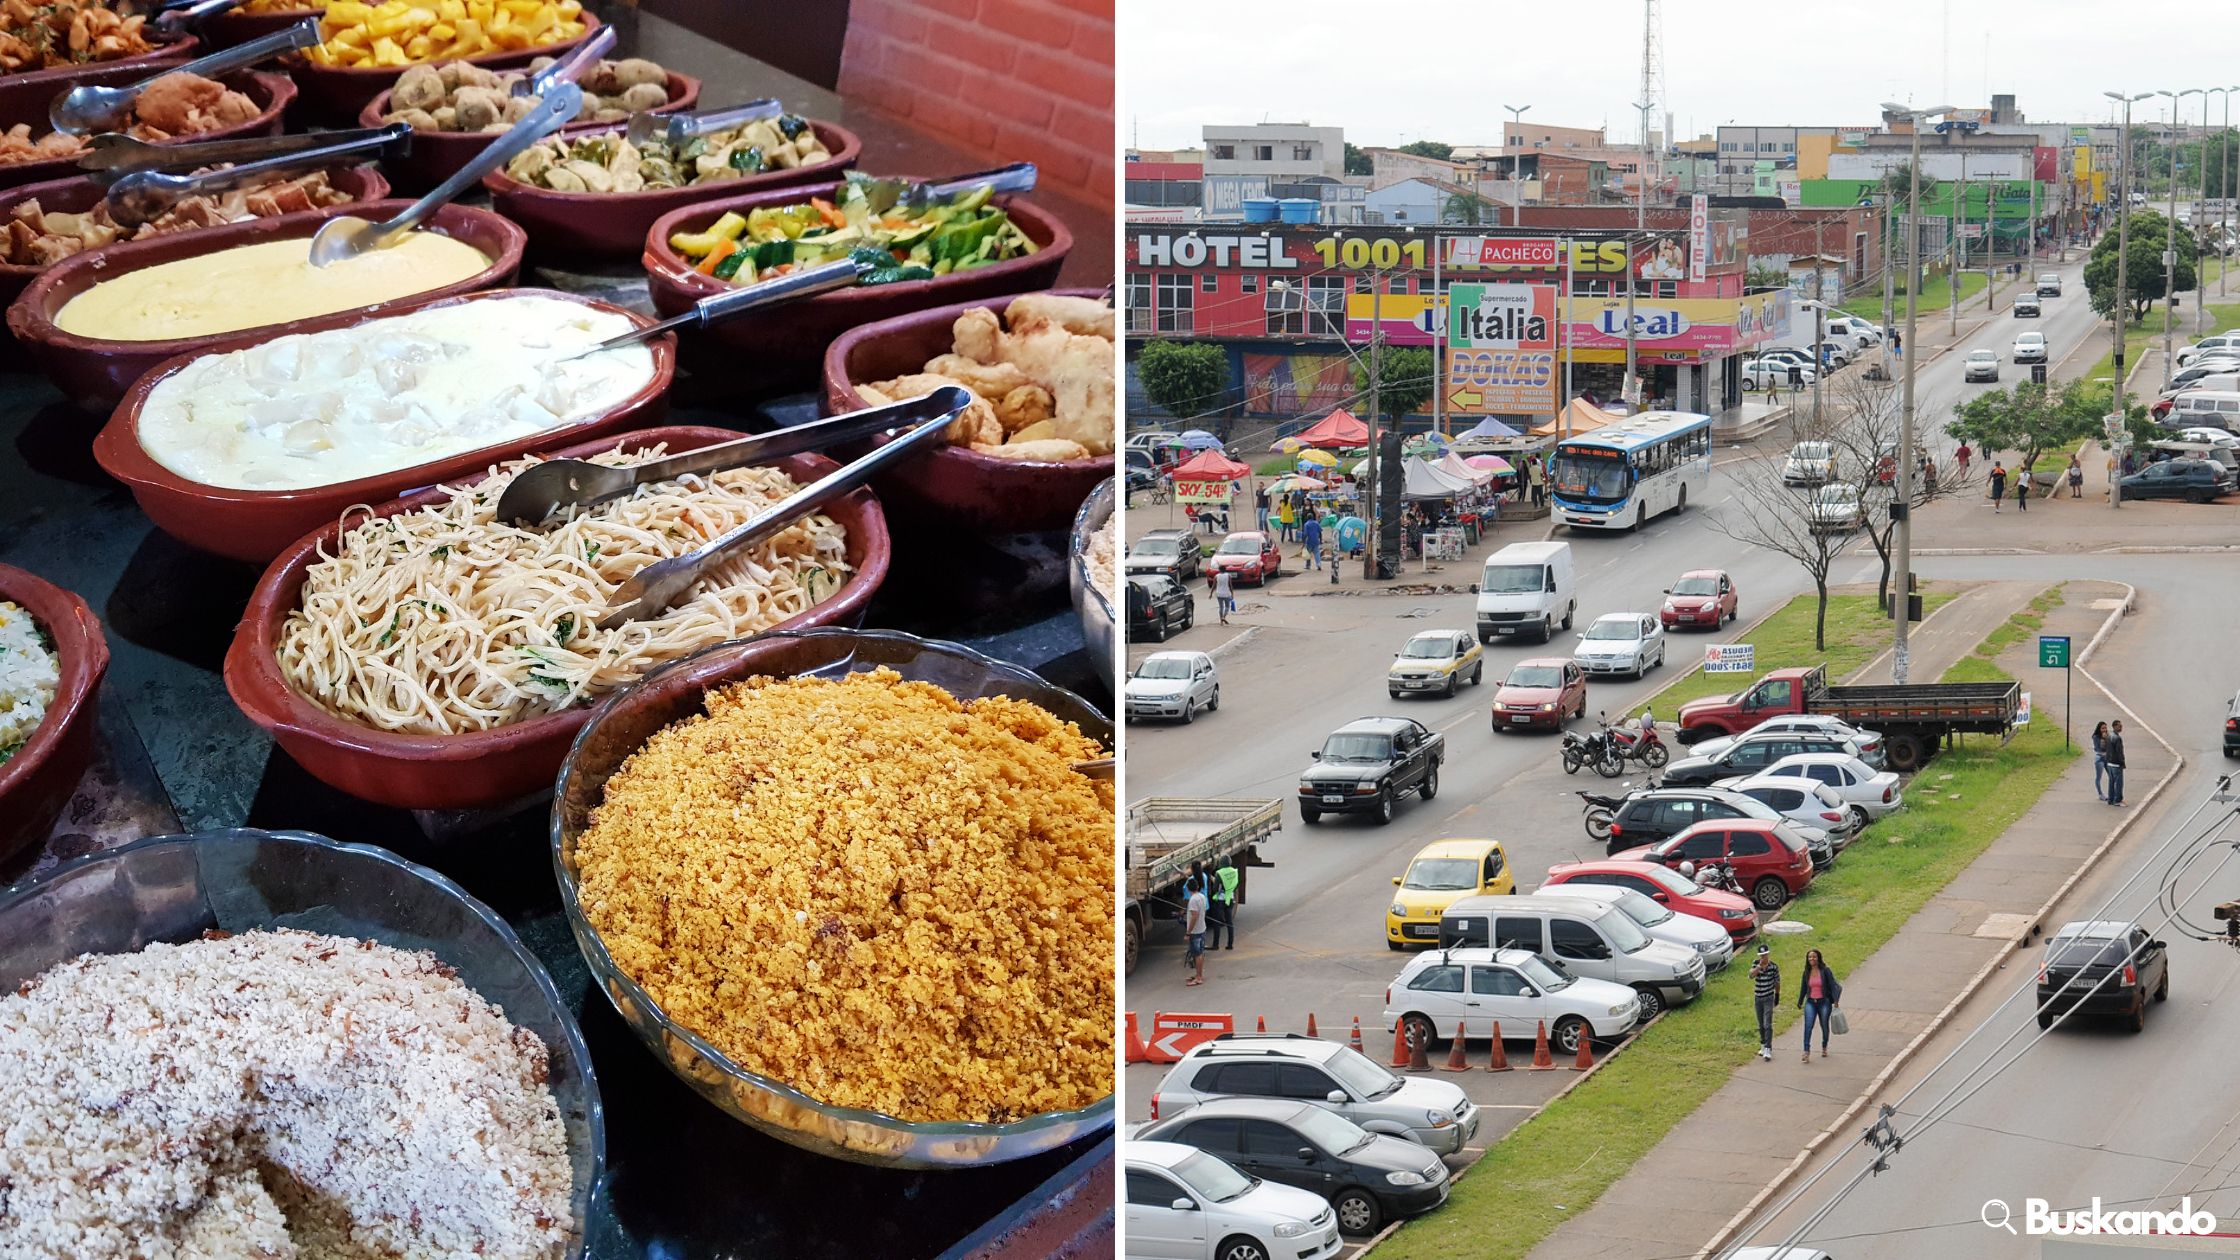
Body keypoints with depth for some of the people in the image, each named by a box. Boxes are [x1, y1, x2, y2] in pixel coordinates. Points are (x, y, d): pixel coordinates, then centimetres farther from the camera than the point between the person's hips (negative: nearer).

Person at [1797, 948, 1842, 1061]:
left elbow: (1833, 985, -9)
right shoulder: (1807, 972, 4)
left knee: (1824, 1026, 12)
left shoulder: (1825, 971, -8)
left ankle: (1824, 1047, 36)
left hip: (1824, 1002, -2)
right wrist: (1800, 1001, 24)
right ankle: (1806, 1051, -18)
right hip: (1810, 1002, 2)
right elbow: (1803, 988, 16)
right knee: (1808, 1026, -14)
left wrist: (1835, 1001, -17)